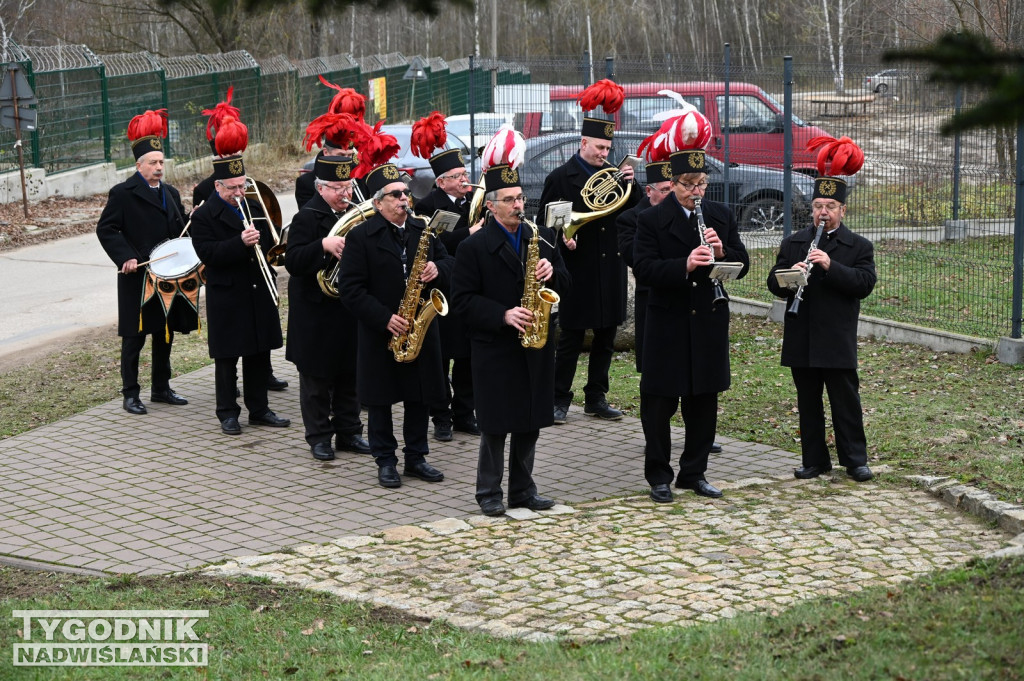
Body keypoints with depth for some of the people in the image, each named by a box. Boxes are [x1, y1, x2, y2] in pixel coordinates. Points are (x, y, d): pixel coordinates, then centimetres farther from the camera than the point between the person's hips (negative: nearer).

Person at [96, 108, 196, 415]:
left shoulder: (171, 193, 14)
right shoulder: (122, 193, -7)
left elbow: (180, 231, 19)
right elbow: (106, 229, -9)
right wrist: (125, 257, -20)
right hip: (137, 277, -6)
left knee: (165, 334, 12)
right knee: (134, 337, -1)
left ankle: (161, 388, 25)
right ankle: (130, 394, 6)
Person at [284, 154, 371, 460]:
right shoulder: (308, 217, -11)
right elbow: (292, 262, -21)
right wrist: (324, 245, -35)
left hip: (350, 310, 6)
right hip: (317, 311, -6)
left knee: (349, 376, 13)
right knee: (317, 378, 4)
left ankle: (349, 432, 23)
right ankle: (319, 437, 13)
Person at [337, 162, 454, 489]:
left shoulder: (422, 230, 8)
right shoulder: (360, 237, -7)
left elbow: (448, 261, 14)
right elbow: (351, 288, -12)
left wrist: (437, 269, -11)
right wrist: (385, 319, -19)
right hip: (379, 334, -4)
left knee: (420, 397, 9)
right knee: (380, 400, 4)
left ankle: (416, 457, 21)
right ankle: (385, 460, 15)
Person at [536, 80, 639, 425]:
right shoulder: (561, 177, -2)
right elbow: (544, 221, -1)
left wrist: (631, 186, -7)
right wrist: (562, 238, -18)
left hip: (610, 269, 5)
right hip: (578, 270, -5)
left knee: (605, 338, 9)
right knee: (570, 339, -1)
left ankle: (596, 398, 18)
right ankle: (560, 399, 7)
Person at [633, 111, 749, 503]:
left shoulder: (722, 217, 8)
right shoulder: (652, 220, -5)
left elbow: (742, 265, 6)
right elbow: (643, 270, -15)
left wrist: (721, 251, -16)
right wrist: (684, 265, -29)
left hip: (709, 323, 4)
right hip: (667, 325, -4)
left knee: (704, 402, 10)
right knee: (660, 402, 2)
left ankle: (694, 472, 22)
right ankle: (658, 475, 13)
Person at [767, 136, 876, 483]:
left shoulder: (859, 246, 2)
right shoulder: (793, 243, 11)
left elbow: (865, 283, -12)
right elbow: (774, 283, 7)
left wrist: (830, 266, -23)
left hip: (837, 341, -3)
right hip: (801, 340, 3)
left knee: (846, 402, 2)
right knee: (808, 404, 9)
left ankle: (855, 460, 10)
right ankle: (814, 459, 17)